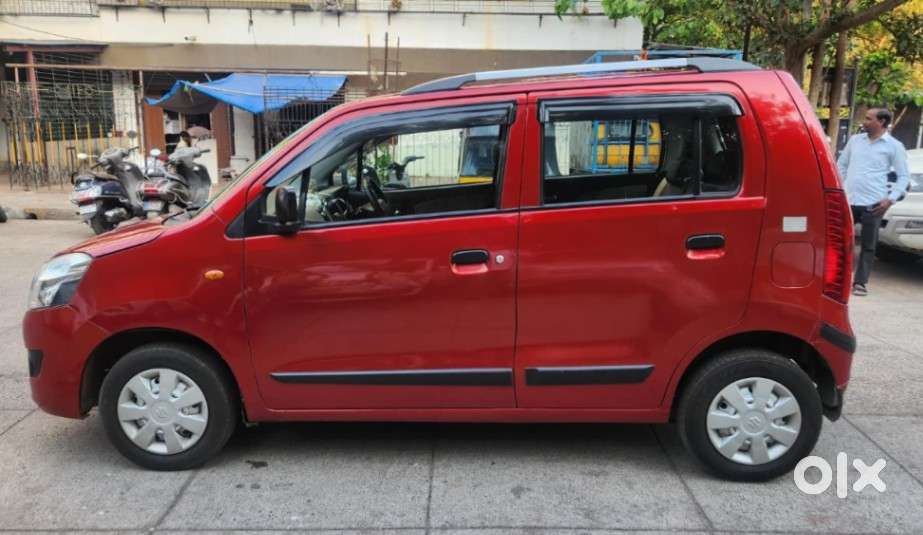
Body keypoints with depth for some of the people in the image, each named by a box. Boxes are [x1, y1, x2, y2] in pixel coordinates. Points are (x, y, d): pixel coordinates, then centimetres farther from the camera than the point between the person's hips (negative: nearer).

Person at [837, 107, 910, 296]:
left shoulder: (894, 146, 0)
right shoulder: (855, 140, 10)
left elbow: (904, 176, 1)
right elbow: (841, 164, 18)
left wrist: (891, 198, -10)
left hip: (873, 204, -3)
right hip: (848, 201, 3)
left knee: (868, 246, 2)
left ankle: (860, 283, 8)